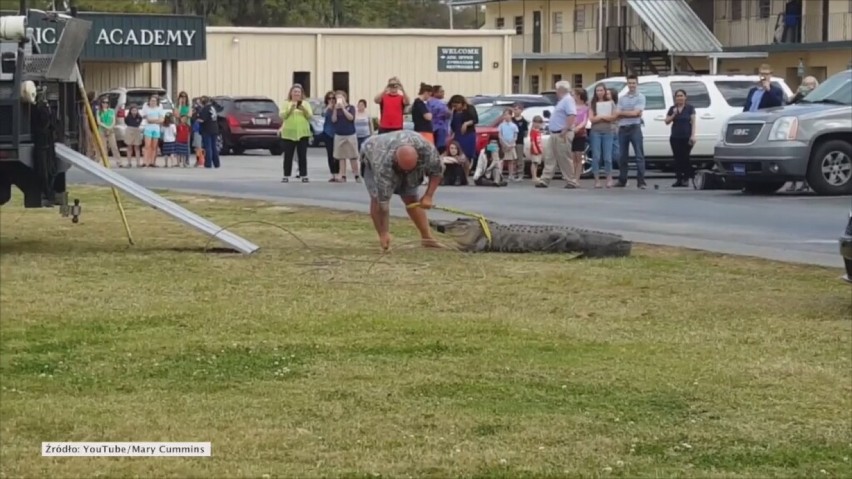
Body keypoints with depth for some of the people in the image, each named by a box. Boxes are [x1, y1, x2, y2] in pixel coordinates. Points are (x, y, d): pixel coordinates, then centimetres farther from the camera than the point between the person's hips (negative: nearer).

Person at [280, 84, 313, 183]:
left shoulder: (306, 103, 11)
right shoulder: (286, 103, 8)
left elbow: (310, 116, 1)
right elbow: (282, 116, -4)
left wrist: (303, 109, -17)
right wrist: (291, 109, -20)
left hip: (302, 133, 1)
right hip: (289, 133, -1)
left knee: (302, 156, 0)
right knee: (288, 156, -1)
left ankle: (304, 176, 2)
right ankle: (286, 176, 1)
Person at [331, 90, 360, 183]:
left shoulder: (351, 107, 1)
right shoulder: (335, 109, 6)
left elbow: (351, 117, -15)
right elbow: (333, 120, -5)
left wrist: (343, 108, -17)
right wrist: (335, 109, -15)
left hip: (350, 135, -2)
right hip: (339, 135, 2)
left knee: (353, 157, 0)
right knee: (341, 157, 2)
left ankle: (357, 176, 7)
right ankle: (343, 176, 5)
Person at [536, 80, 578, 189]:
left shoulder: (568, 100, -12)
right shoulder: (562, 101, 20)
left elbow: (572, 115, -25)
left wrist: (565, 130, -28)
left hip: (562, 135, -10)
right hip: (555, 134, 10)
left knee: (565, 159, -6)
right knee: (550, 158, 6)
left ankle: (571, 182, -1)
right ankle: (544, 180, 5)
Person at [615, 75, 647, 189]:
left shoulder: (640, 97, 2)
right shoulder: (622, 98, 14)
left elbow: (637, 112, -9)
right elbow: (617, 114, 3)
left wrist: (623, 113, -1)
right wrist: (631, 113, -8)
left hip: (635, 128, -4)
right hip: (623, 129, 4)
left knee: (639, 155, -7)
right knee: (623, 156, 8)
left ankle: (641, 181, -11)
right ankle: (622, 181, 15)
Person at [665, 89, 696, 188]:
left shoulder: (690, 108, 2)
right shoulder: (672, 109, 11)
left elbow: (693, 122, -1)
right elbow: (667, 121, 8)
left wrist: (693, 136, -10)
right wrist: (673, 115, -9)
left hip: (686, 138, -3)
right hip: (675, 138, 3)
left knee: (685, 158, -5)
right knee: (677, 158, 0)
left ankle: (686, 179, -1)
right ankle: (678, 179, 1)